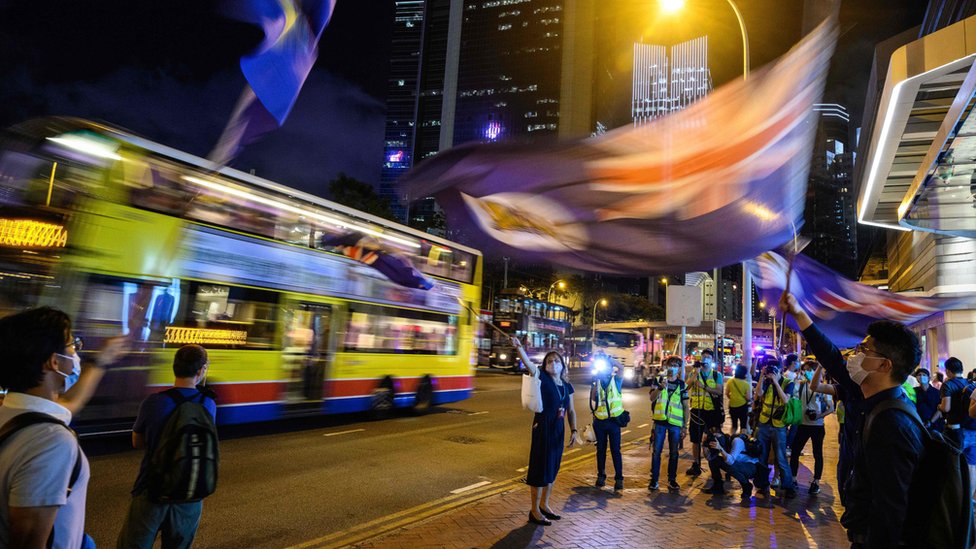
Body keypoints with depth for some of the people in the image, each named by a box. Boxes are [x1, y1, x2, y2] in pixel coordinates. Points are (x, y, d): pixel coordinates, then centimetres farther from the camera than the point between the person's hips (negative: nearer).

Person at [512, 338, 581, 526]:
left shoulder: (567, 386, 6)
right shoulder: (543, 379, -10)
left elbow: (571, 410, 14)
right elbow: (528, 363, -27)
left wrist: (574, 430, 4)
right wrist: (519, 347, -42)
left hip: (559, 429, 6)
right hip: (543, 428, -6)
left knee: (553, 467, 16)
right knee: (540, 467, -1)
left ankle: (544, 504, 33)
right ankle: (535, 510, 12)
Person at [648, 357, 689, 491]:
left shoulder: (682, 384, 5)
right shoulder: (658, 381, 4)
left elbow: (686, 407, 6)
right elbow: (652, 398, -9)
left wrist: (685, 426, 2)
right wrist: (660, 388, -27)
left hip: (675, 423, 1)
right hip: (660, 421, -1)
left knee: (673, 452, 8)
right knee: (657, 451, 1)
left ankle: (672, 479, 19)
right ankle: (654, 479, 8)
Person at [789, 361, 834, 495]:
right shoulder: (801, 384, 3)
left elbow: (831, 408, -5)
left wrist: (819, 416, -18)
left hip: (817, 425, -3)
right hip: (803, 424, 3)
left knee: (817, 454, 9)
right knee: (795, 452, 5)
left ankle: (816, 482, 20)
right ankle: (792, 479, 17)